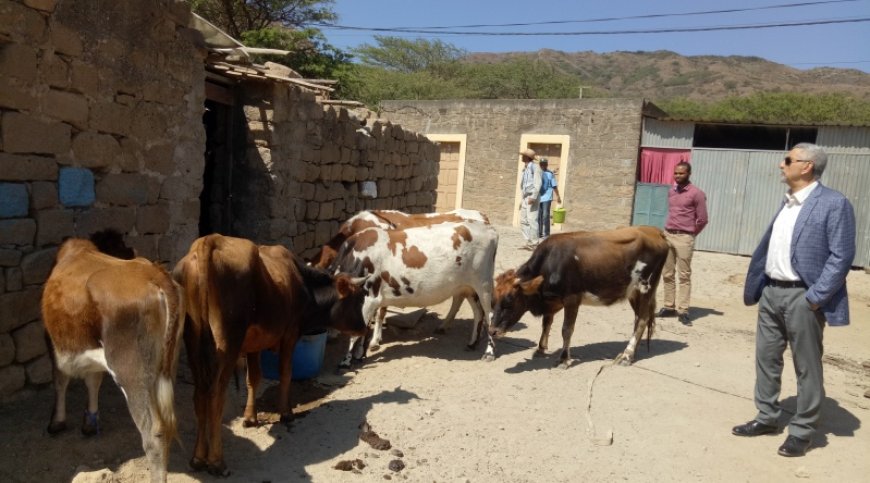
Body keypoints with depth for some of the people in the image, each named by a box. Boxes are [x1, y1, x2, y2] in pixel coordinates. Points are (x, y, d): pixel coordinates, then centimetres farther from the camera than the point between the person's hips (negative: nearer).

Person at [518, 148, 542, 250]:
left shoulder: (535, 167, -7)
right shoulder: (525, 169, 18)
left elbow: (537, 183, -14)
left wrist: (533, 197, -23)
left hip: (532, 197, -9)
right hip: (525, 198, 9)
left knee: (532, 220, -11)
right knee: (523, 220, 7)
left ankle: (534, 244, -8)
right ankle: (529, 243, 12)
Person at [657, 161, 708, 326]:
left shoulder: (696, 194, -6)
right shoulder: (671, 192, 14)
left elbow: (702, 219, -5)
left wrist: (689, 235, 4)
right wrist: (670, 231, 15)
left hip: (684, 238, -6)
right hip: (667, 235, 6)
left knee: (684, 275, -4)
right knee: (667, 274, 9)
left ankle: (683, 311, -3)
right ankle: (669, 306, 17)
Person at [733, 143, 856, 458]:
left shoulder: (834, 203, -11)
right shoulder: (787, 202, 13)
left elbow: (842, 256, -15)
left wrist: (815, 297, -18)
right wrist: (758, 285, 11)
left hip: (802, 297, -8)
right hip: (771, 292, 8)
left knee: (807, 366, 6)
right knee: (766, 358, 15)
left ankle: (802, 431, 18)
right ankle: (767, 418, 29)